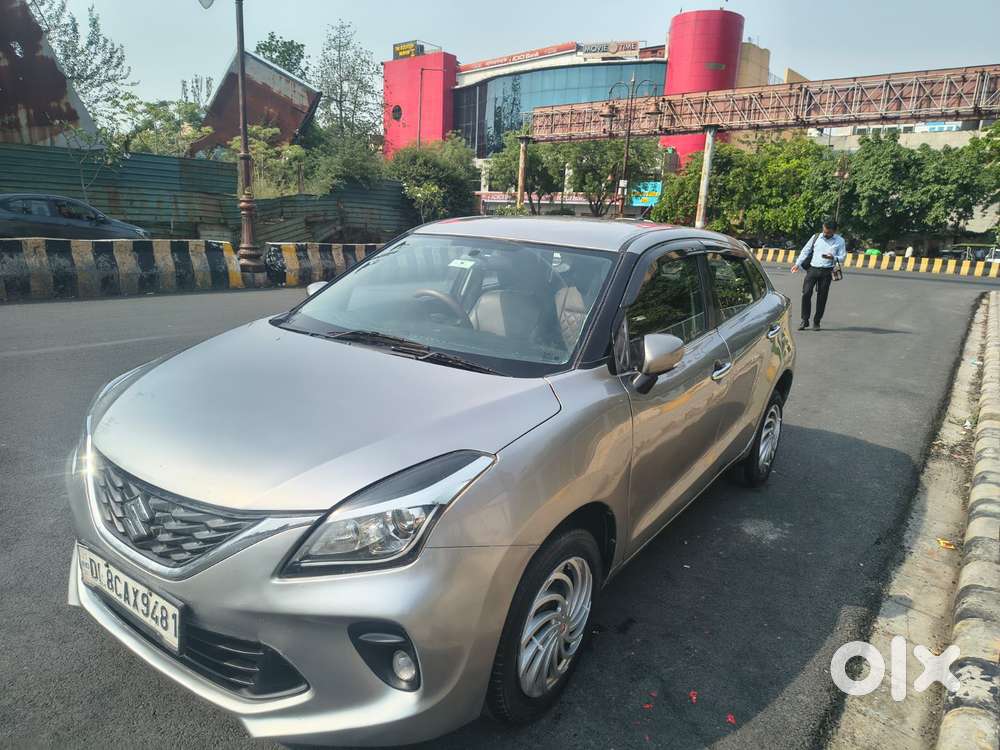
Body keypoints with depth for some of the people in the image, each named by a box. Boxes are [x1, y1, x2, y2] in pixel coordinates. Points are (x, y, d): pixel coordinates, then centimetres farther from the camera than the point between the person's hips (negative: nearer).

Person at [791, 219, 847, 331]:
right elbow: (805, 251, 11)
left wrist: (833, 258, -17)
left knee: (822, 297, 2)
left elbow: (842, 257, 4)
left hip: (826, 272, -1)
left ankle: (816, 322, 13)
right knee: (806, 293, -10)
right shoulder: (816, 237, 8)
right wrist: (798, 264, 2)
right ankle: (804, 320, 1)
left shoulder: (840, 241, 5)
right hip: (812, 269, 1)